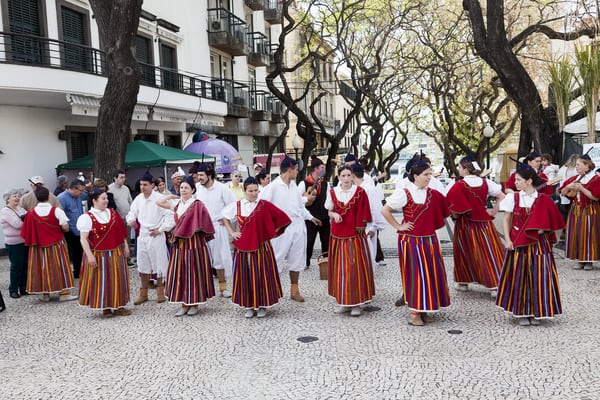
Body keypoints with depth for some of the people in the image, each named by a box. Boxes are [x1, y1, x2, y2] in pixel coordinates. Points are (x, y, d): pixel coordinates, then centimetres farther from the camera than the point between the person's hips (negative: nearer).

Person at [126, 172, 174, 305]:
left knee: (158, 264, 4)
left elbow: (170, 216, -11)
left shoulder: (160, 198, -11)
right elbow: (132, 212, 17)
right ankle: (143, 294, 22)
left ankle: (160, 292, 19)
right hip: (142, 235, 5)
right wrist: (131, 220, -4)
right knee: (142, 265, 11)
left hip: (156, 236, -5)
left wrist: (160, 229, -12)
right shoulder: (138, 199, 5)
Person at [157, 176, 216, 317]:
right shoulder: (177, 204, 9)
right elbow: (159, 202, 12)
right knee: (179, 273, 7)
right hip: (179, 244, 6)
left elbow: (203, 225, -10)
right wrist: (173, 196, 9)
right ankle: (184, 304, 16)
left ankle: (194, 304, 16)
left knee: (194, 273, 3)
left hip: (194, 243, -6)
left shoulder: (197, 205, -9)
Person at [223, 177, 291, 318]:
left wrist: (270, 233, -3)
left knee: (262, 274, 3)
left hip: (261, 246, -2)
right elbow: (225, 217, 18)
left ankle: (262, 305, 16)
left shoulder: (265, 205, -5)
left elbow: (281, 217, -4)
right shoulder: (237, 205, 3)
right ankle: (249, 306, 18)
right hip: (243, 247, 2)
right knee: (245, 275, 5)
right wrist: (232, 232, 8)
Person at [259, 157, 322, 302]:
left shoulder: (294, 185, 10)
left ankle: (294, 290, 23)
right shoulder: (273, 187, -11)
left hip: (298, 226, 7)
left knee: (297, 259, 12)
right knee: (277, 259, -1)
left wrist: (310, 217, 22)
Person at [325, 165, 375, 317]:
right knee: (340, 269, 6)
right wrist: (334, 214, -8)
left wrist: (362, 228, -6)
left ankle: (356, 303, 8)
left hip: (355, 235, -3)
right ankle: (343, 301, 17)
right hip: (338, 235, 3)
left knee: (356, 268, -2)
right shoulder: (333, 192, 4)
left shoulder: (360, 192, -4)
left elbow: (363, 215, -1)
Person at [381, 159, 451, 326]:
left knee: (431, 273, 7)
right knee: (415, 274, -1)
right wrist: (398, 226, -8)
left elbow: (442, 211, 20)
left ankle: (424, 309, 21)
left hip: (429, 240, 6)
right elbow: (385, 210, -10)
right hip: (411, 241, -6)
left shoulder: (432, 193, 6)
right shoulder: (404, 193, -11)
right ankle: (414, 311, 10)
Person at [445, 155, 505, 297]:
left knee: (465, 252, 12)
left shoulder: (457, 186, -13)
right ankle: (495, 285, 3)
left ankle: (463, 282, 21)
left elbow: (450, 205, -17)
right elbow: (502, 196, 1)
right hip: (484, 222, 3)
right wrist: (493, 211, 7)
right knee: (489, 251, 5)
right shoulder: (485, 183, 0)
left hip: (465, 223, -3)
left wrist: (455, 215, 1)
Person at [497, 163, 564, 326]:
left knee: (538, 276, 1)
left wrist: (542, 230, -12)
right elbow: (506, 220, 3)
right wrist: (507, 239, -5)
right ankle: (521, 312, 13)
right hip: (518, 244, 1)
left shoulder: (543, 200, -2)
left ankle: (536, 312, 15)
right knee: (519, 276, 3)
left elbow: (550, 222, 5)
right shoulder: (512, 198, 0)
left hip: (538, 244, 0)